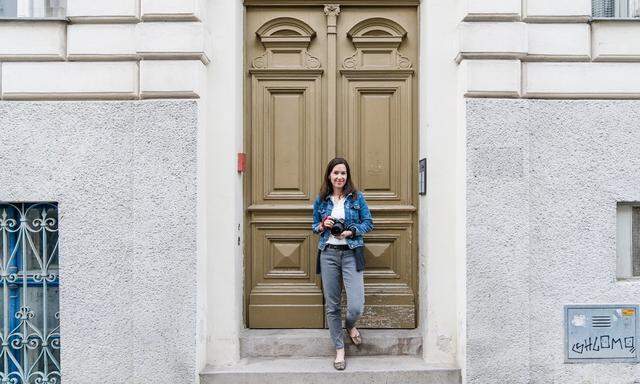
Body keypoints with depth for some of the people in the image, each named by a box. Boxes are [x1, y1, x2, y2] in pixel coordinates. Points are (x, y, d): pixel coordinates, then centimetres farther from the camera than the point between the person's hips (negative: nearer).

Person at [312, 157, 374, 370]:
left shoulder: (357, 197, 2)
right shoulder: (321, 200, 7)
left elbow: (368, 223, 4)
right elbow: (315, 226, 16)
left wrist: (351, 231, -12)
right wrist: (322, 226, -6)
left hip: (351, 253, -2)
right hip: (328, 254, 2)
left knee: (356, 306, -9)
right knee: (332, 305, 6)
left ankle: (350, 325, 27)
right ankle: (339, 349, 22)